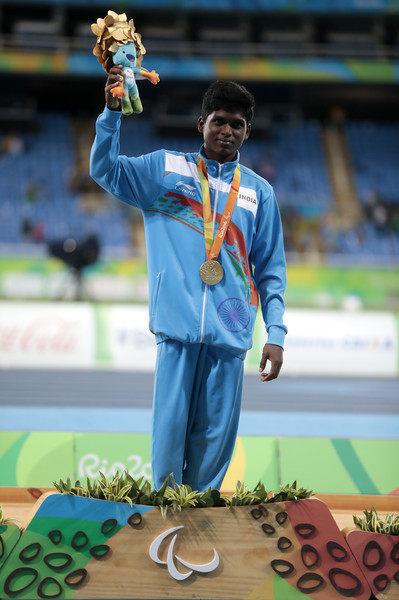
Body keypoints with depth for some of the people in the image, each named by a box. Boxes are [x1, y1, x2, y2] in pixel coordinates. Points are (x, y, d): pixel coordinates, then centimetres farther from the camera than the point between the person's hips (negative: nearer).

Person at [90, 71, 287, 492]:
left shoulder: (258, 192, 14)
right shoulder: (166, 169, 12)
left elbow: (270, 270, 14)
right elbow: (105, 170, 3)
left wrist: (275, 334, 4)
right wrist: (112, 112, -12)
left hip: (230, 330, 1)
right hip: (178, 325, -1)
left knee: (216, 434, 0)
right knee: (170, 426, -4)